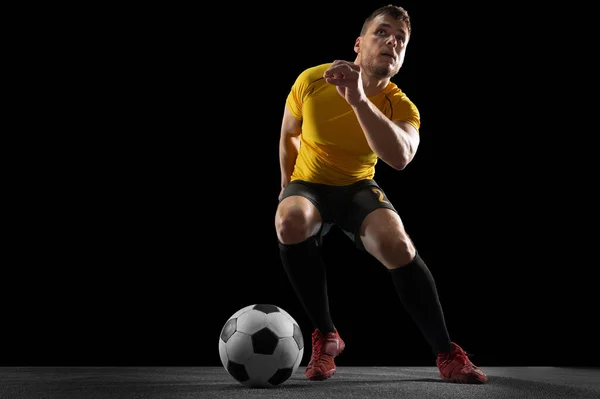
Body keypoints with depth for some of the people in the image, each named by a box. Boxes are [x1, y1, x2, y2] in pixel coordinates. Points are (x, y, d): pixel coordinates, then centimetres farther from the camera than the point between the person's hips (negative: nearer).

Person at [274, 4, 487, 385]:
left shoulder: (401, 107, -16)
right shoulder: (311, 81, -14)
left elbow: (400, 158, -41)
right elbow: (288, 136, 7)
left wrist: (358, 100, -49)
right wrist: (288, 186, 10)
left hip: (360, 188, 0)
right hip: (309, 184, 1)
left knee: (397, 243, -31)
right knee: (290, 221, -36)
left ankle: (447, 355, -13)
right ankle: (326, 335, -17)